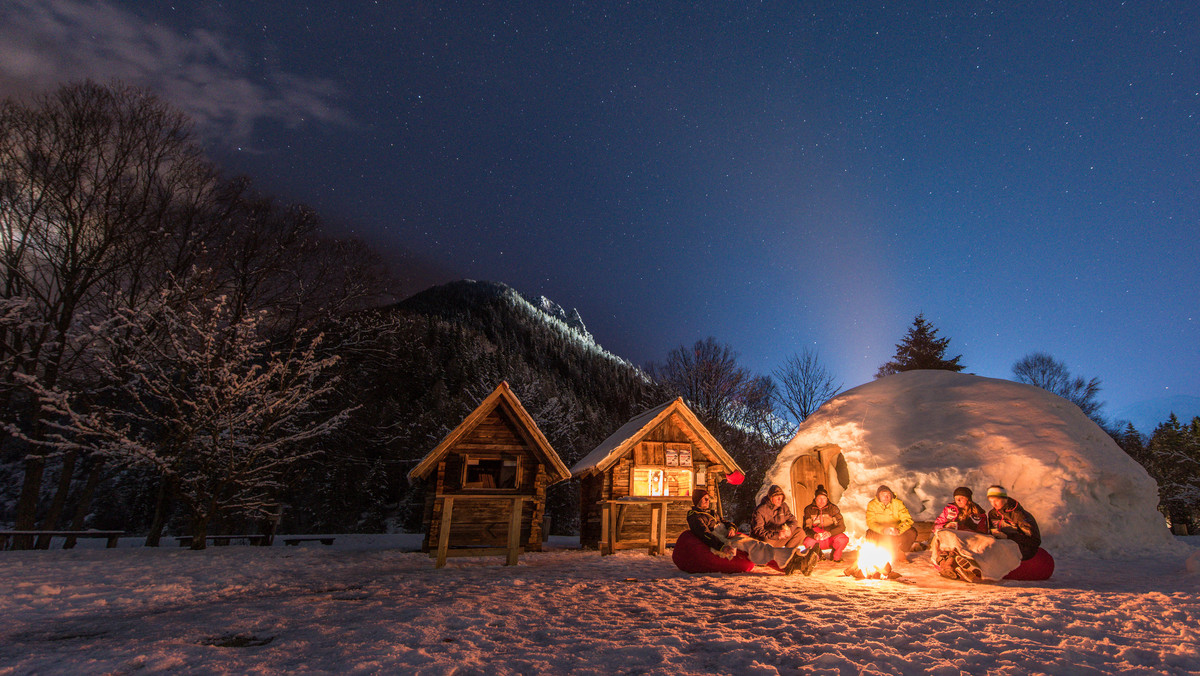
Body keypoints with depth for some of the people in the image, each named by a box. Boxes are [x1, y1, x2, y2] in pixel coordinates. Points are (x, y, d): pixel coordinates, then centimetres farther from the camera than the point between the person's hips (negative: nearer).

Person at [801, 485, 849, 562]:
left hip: (831, 538, 0)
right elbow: (806, 528, -9)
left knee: (843, 540, -32)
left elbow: (842, 526, -11)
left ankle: (836, 557, 2)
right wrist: (814, 535, -32)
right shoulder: (809, 509, -4)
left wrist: (830, 533, -30)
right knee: (807, 542, -33)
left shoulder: (833, 508, -5)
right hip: (817, 541, 0)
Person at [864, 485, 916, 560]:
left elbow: (908, 520, -13)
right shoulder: (872, 505, -9)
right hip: (880, 533, -1)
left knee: (912, 532, -24)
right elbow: (870, 522, -16)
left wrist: (898, 530, -32)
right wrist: (883, 530, -35)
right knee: (870, 534, -32)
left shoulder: (898, 503, -7)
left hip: (896, 533, 1)